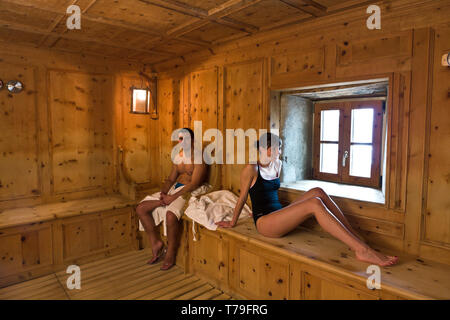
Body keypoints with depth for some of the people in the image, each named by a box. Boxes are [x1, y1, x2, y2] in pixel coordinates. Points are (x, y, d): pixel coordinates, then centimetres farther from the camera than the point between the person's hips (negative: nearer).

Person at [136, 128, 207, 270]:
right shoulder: (178, 156, 15)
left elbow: (194, 183, -18)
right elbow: (170, 179, 16)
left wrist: (172, 197, -21)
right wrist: (163, 193, -5)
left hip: (189, 192, -8)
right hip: (174, 188, 8)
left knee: (171, 214, -35)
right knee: (141, 208, -2)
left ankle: (170, 253, -12)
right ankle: (156, 243, 8)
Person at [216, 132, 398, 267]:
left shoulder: (277, 165, 14)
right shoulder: (251, 169, -9)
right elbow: (242, 198, -3)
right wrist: (232, 223, 5)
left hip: (279, 216, 8)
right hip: (264, 222, -8)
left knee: (318, 192, -13)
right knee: (314, 204, -27)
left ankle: (356, 239, -16)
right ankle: (363, 251, -33)